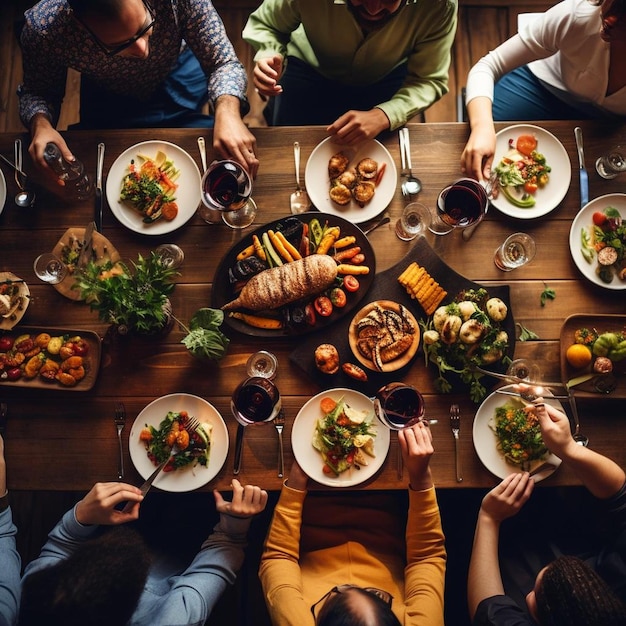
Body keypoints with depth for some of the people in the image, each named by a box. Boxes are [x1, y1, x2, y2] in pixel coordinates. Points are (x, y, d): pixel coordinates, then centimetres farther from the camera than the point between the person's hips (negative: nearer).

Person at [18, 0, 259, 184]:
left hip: (178, 71, 0)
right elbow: (36, 92, -16)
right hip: (107, 95, 0)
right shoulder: (41, 29, -35)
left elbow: (223, 62, -29)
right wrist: (40, 123, -39)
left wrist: (227, 112, -51)